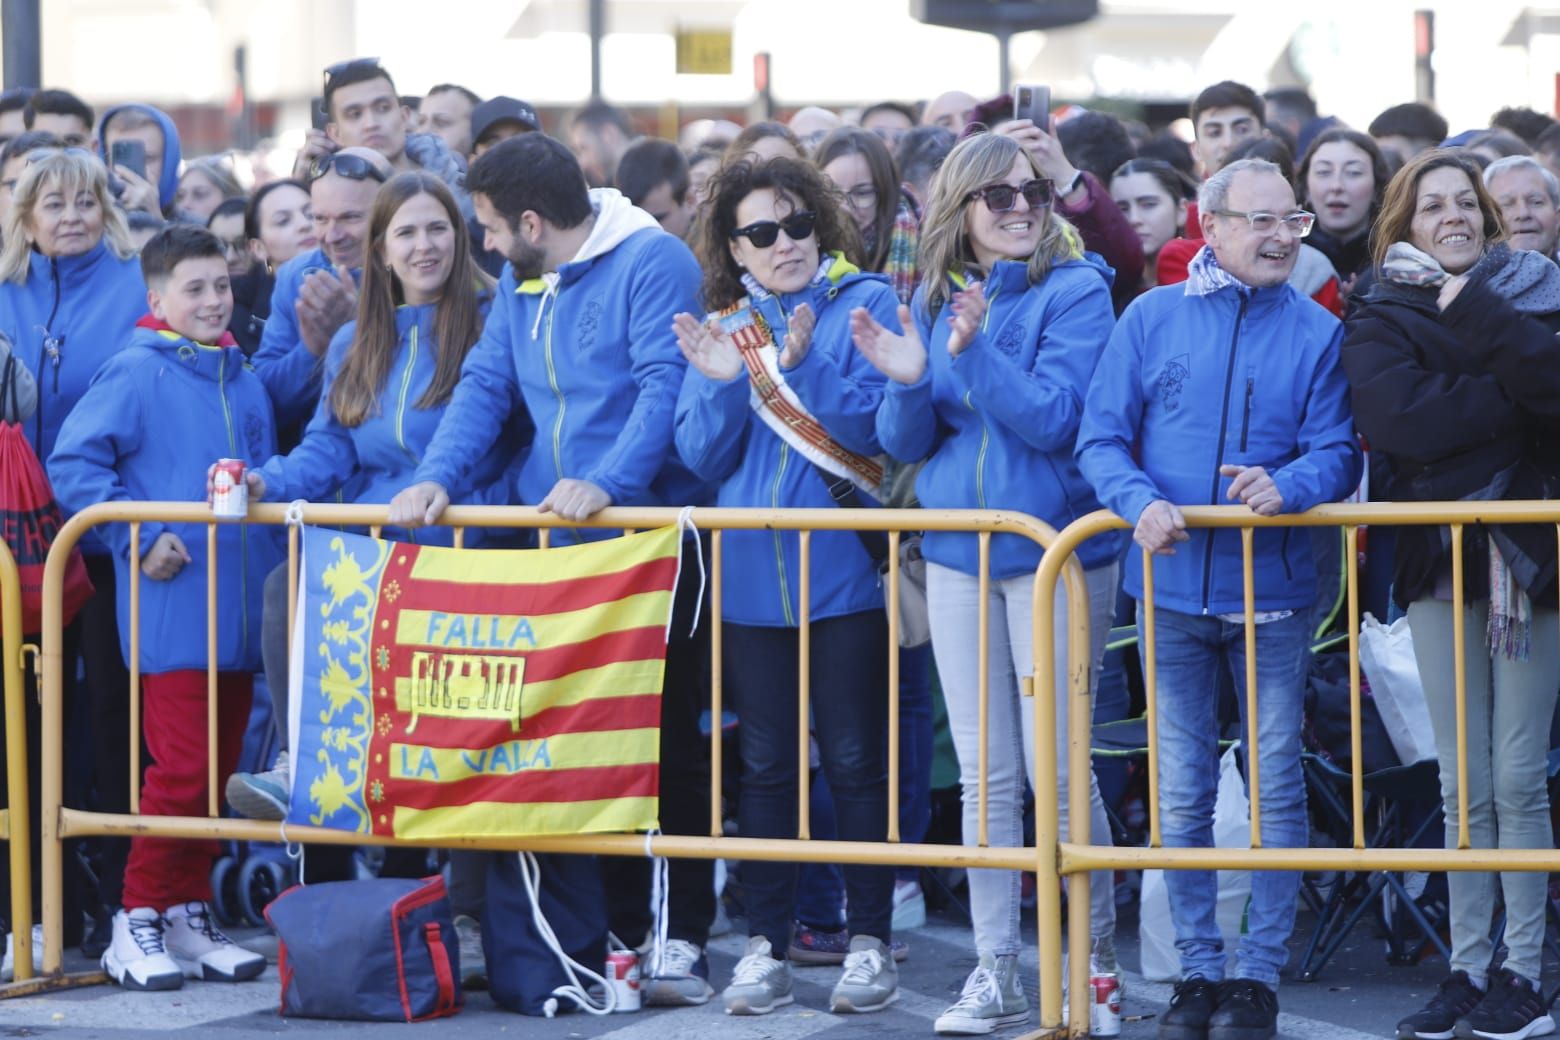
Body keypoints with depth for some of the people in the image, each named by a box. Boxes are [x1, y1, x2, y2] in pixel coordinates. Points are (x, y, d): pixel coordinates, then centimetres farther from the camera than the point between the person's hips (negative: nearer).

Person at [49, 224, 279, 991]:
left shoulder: (243, 380, 15)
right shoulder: (137, 374, -5)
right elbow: (72, 462, -9)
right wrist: (139, 539, -13)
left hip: (240, 610, 7)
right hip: (172, 608, -7)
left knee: (219, 767, 9)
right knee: (181, 769, -11)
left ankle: (189, 917, 17)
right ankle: (138, 924, -1)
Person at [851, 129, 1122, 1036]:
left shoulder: (1075, 290, -6)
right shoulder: (933, 302, 9)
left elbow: (1056, 417, -17)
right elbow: (907, 445, 8)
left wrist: (975, 352, -27)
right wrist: (908, 382, -12)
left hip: (1054, 552, -5)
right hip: (959, 557, 5)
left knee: (1056, 770, -5)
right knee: (986, 775, 6)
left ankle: (1099, 950, 13)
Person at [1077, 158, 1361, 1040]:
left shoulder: (1317, 333, 1)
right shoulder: (1151, 320, 3)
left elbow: (1339, 452, -3)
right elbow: (1104, 438, 1)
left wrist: (1288, 486, -24)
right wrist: (1142, 502, -18)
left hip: (1273, 591, -1)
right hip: (1174, 587, 1)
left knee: (1276, 788, 1)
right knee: (1182, 794, 6)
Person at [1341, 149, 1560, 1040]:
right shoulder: (1382, 319, 7)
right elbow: (1394, 414, -13)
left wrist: (1472, 308, -15)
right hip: (1441, 556, 1)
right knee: (1464, 784, 4)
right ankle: (1467, 969, 10)